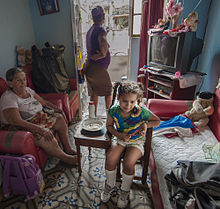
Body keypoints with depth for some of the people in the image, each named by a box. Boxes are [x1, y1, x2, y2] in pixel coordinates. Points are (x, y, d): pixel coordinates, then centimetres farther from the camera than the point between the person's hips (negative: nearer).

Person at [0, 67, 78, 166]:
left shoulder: (27, 90, 6)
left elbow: (43, 102, 15)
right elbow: (17, 122, -28)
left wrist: (55, 108, -3)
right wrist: (39, 129, -36)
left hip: (38, 118, 9)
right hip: (21, 128, -8)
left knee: (60, 119, -5)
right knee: (44, 135, -32)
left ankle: (67, 148, 2)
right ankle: (65, 157, -12)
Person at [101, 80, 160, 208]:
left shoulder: (141, 111, -21)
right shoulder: (114, 111, -15)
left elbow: (157, 121, -5)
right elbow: (109, 125, 1)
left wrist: (146, 124, -24)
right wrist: (119, 134, -16)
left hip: (137, 141, -2)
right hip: (121, 140, 3)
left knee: (128, 163, -25)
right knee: (110, 158, -20)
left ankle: (125, 191, 8)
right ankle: (110, 185, 13)